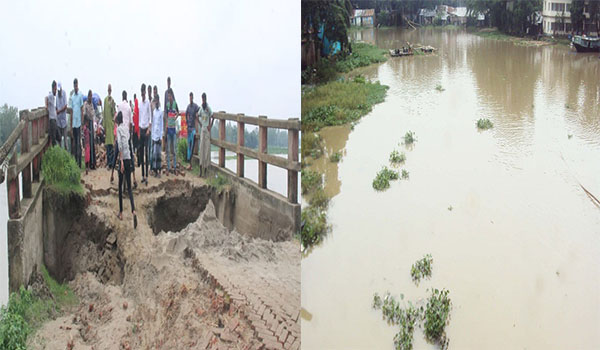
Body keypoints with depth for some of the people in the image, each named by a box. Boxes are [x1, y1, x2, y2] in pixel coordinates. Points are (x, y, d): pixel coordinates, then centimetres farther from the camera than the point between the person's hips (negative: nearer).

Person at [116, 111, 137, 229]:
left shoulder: (119, 129, -5)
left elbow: (120, 145, -17)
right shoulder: (127, 127, 11)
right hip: (129, 158, 4)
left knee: (120, 186, 8)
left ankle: (121, 212, 13)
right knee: (129, 187, 4)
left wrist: (121, 161, -21)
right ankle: (133, 211, -12)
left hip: (123, 159, -4)